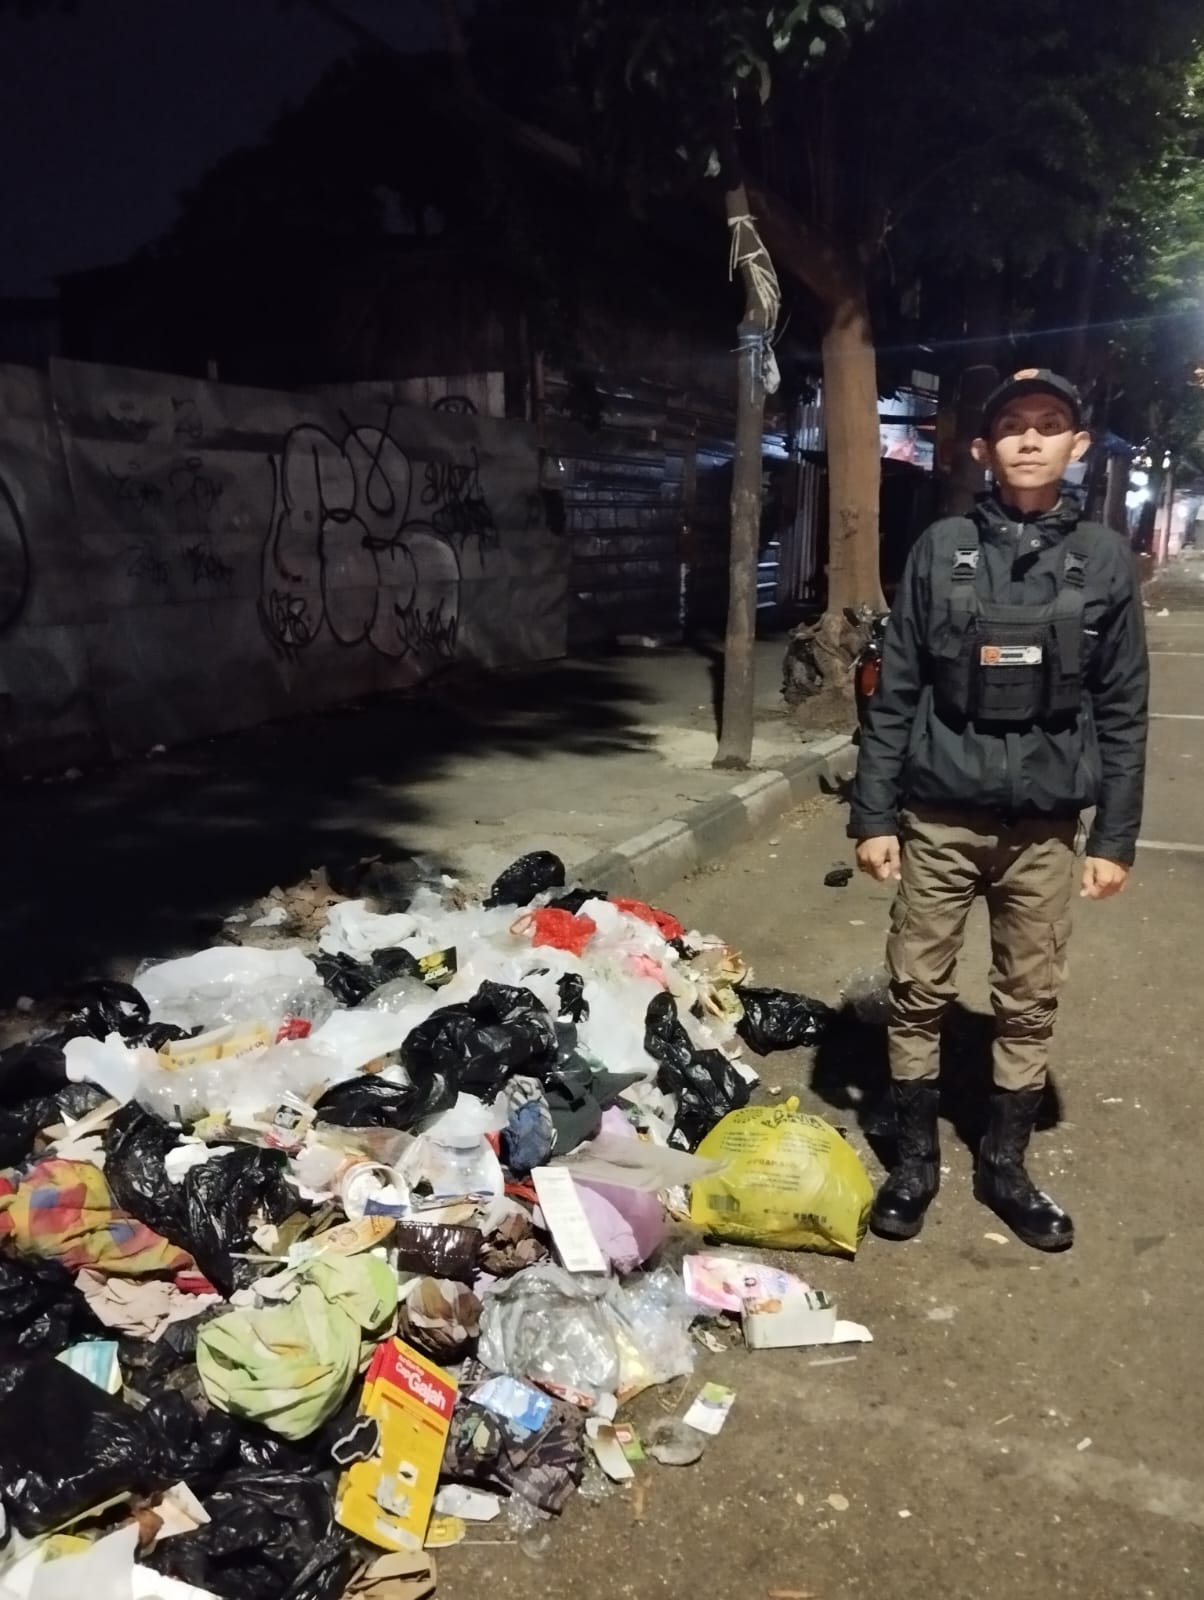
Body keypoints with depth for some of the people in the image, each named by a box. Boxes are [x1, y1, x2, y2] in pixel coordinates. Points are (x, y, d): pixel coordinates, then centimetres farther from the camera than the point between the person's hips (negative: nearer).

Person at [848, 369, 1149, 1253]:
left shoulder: (1104, 559, 2)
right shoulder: (941, 549, 0)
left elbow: (1123, 711, 3)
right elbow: (895, 692, 1)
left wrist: (1117, 838, 0)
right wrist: (873, 813, -3)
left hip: (1046, 828, 1)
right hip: (939, 818, 0)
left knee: (1030, 1004, 9)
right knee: (919, 994, 6)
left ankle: (1005, 1163, 27)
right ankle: (916, 1158, 24)